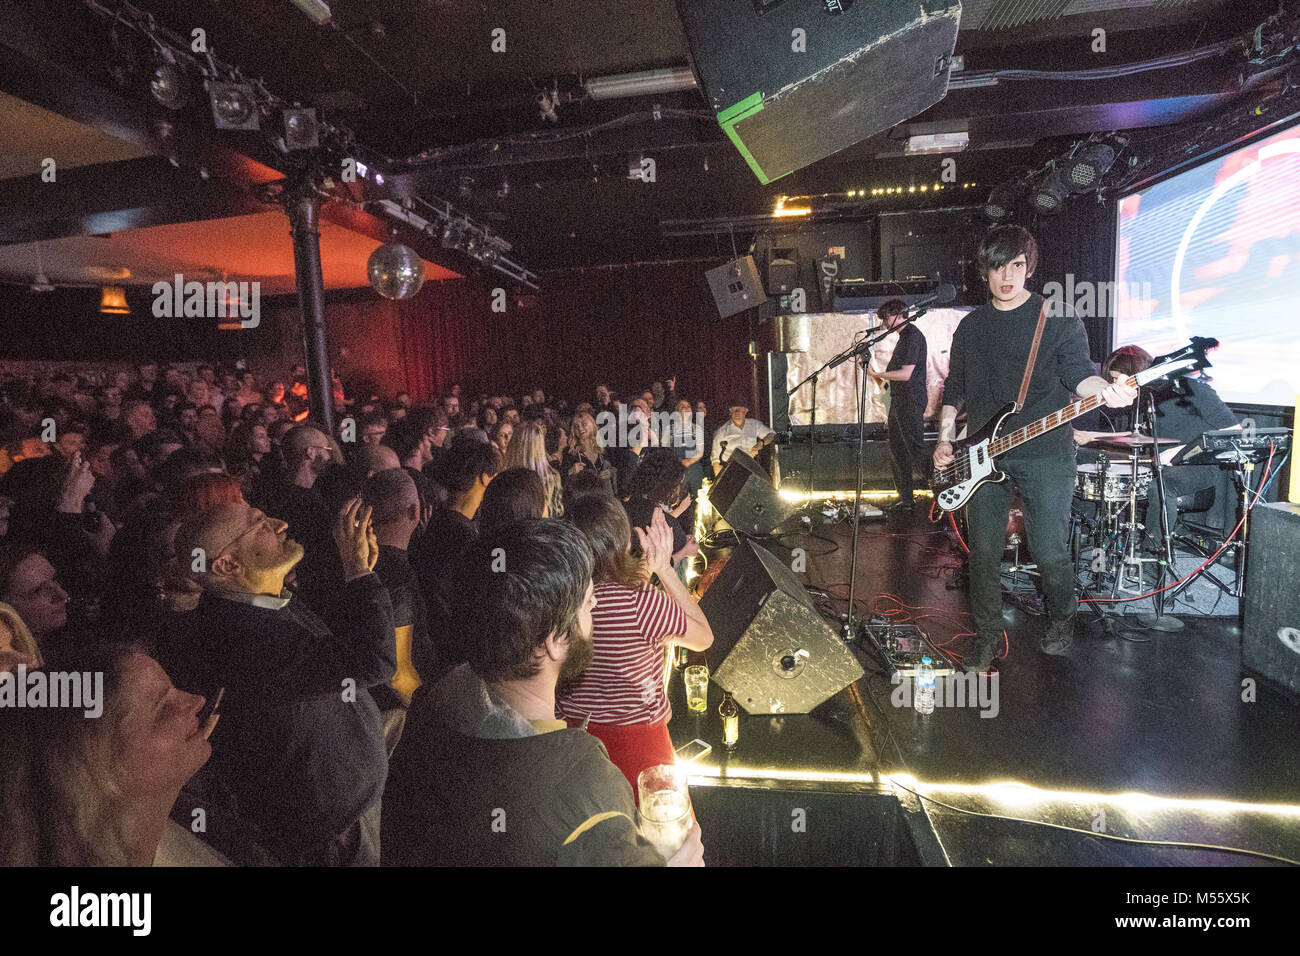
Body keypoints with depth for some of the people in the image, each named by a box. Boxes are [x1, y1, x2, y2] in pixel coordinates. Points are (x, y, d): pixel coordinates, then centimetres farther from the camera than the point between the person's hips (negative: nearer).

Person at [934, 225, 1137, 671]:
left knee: (1050, 551, -1)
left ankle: (1061, 619, 29)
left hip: (1045, 452, -3)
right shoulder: (970, 326, 14)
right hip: (981, 455, 3)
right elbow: (955, 389, 17)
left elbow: (1078, 372, -6)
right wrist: (945, 438, 8)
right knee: (984, 552, 4)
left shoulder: (1058, 319, 3)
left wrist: (1104, 391, -28)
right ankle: (988, 637, 19)